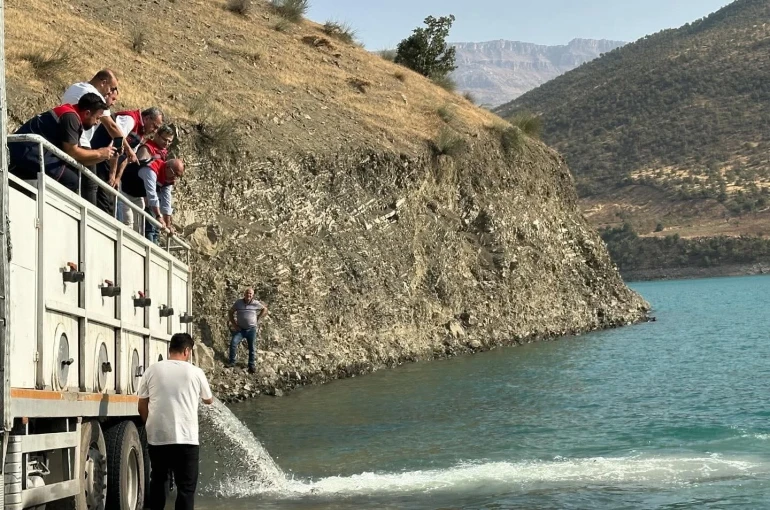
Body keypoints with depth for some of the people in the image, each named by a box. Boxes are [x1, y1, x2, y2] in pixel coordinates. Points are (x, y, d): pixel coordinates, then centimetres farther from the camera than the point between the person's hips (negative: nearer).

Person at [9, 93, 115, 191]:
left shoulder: (70, 115, 21)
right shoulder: (70, 116, -9)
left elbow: (79, 159, 21)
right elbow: (72, 152, -12)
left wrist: (104, 155, 17)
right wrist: (99, 153, 0)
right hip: (27, 152, -10)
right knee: (71, 180, -11)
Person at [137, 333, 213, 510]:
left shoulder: (152, 370, 2)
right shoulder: (195, 372, -1)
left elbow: (142, 407, 7)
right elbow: (209, 400, 17)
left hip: (157, 436, 3)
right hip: (186, 438, -2)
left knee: (158, 481, 21)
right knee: (186, 487, 2)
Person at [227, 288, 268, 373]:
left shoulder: (256, 304, -3)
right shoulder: (238, 303, -2)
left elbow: (265, 309, 12)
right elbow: (230, 312, 8)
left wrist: (258, 319, 6)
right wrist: (234, 324, 1)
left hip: (252, 329, 0)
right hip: (240, 329, 0)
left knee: (252, 347, 3)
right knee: (233, 343, -16)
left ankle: (252, 365, 12)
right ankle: (232, 362, -5)